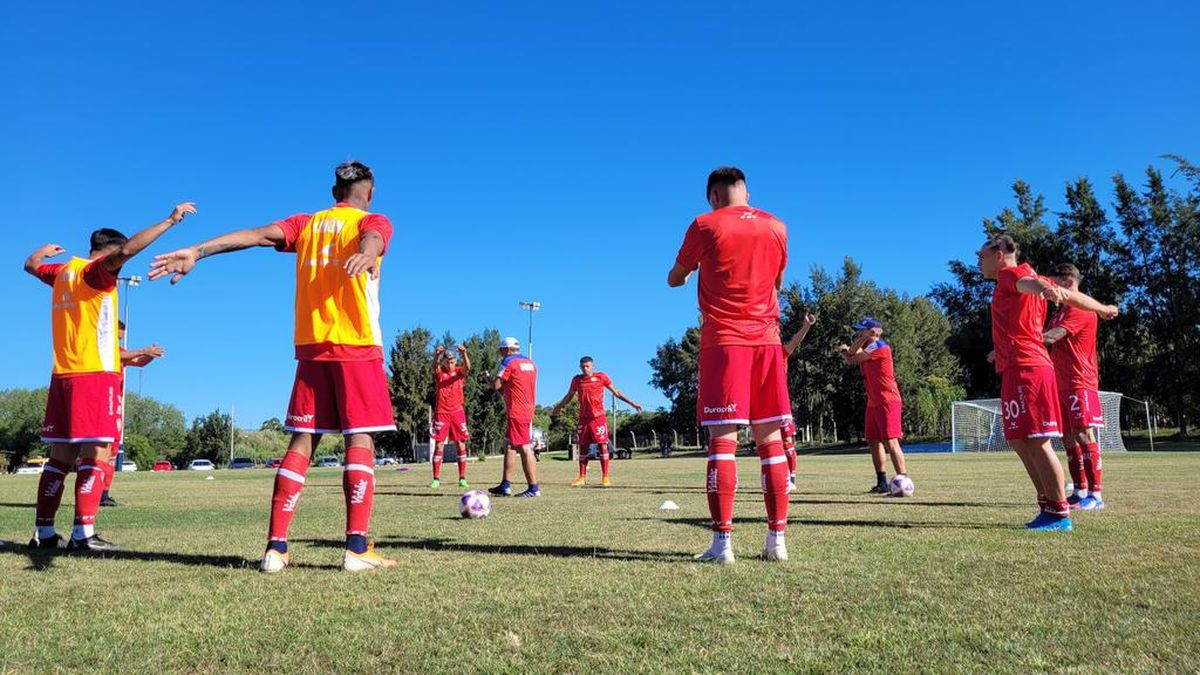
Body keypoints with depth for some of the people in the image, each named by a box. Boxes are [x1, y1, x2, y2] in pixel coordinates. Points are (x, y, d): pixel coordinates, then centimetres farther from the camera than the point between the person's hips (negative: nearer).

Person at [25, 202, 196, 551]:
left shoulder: (63, 271, 16)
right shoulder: (96, 272, -6)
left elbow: (32, 264, 37)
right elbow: (126, 249, -26)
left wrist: (46, 250, 58)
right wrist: (170, 220, -25)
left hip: (63, 376, 8)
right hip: (95, 375, -8)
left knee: (60, 457, 11)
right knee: (97, 455, -9)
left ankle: (44, 532, 14)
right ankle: (83, 534, -14)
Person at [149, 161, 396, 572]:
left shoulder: (306, 223, 16)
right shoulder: (373, 221, 4)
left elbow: (259, 234, -1)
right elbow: (371, 239, -21)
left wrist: (198, 252, -11)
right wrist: (365, 256, -44)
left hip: (311, 348, 4)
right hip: (358, 347, -4)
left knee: (302, 441, 4)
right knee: (360, 439, -5)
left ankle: (275, 546, -1)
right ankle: (357, 548, -13)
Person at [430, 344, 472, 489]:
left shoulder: (459, 372, 3)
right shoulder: (439, 373, 1)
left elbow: (467, 367, -20)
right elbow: (435, 366, -22)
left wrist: (464, 353, -40)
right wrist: (436, 354, -44)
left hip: (457, 412, 1)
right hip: (441, 413, -1)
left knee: (461, 445, 1)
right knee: (439, 445, -1)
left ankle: (462, 479, 6)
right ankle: (436, 479, 3)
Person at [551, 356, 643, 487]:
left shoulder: (601, 377, 0)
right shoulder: (577, 380, 8)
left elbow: (616, 392, 6)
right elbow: (569, 396, 24)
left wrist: (632, 404, 3)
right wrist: (558, 407, 31)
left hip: (598, 417, -3)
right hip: (583, 418, 3)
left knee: (602, 445, -6)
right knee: (582, 446, 5)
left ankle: (605, 477, -3)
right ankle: (582, 477, 12)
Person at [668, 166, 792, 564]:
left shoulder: (705, 225, 0)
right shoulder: (776, 228, 11)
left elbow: (674, 280, 11)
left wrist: (692, 270, 33)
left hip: (723, 341, -3)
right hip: (766, 340, 4)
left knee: (722, 439, -4)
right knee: (770, 440, 6)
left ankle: (722, 542, -7)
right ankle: (777, 540, 7)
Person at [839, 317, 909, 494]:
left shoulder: (878, 347, -12)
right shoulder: (868, 347, 17)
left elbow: (851, 360, -9)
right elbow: (851, 356, 0)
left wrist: (844, 352, 12)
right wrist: (860, 339, -10)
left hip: (887, 401, -10)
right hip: (873, 402, 10)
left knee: (891, 442, -15)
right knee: (874, 442, 11)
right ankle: (882, 484, 18)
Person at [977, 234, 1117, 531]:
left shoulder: (1009, 273, -3)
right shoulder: (1020, 276, 23)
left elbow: (1027, 282, -29)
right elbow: (1070, 295, 33)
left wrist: (1044, 288, -52)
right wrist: (1103, 308, 50)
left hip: (1024, 367, -10)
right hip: (1027, 367, 10)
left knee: (1036, 442, -10)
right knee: (1021, 441, 12)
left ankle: (1059, 514, -7)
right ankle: (1048, 506, 16)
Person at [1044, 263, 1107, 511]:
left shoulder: (1080, 309, -10)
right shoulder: (1062, 311, 22)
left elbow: (1050, 337, -23)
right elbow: (1052, 343, 24)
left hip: (1079, 383, -9)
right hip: (1062, 385, 9)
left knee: (1083, 435, -11)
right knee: (1069, 438, 8)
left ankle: (1095, 495, -8)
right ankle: (1080, 492, 13)